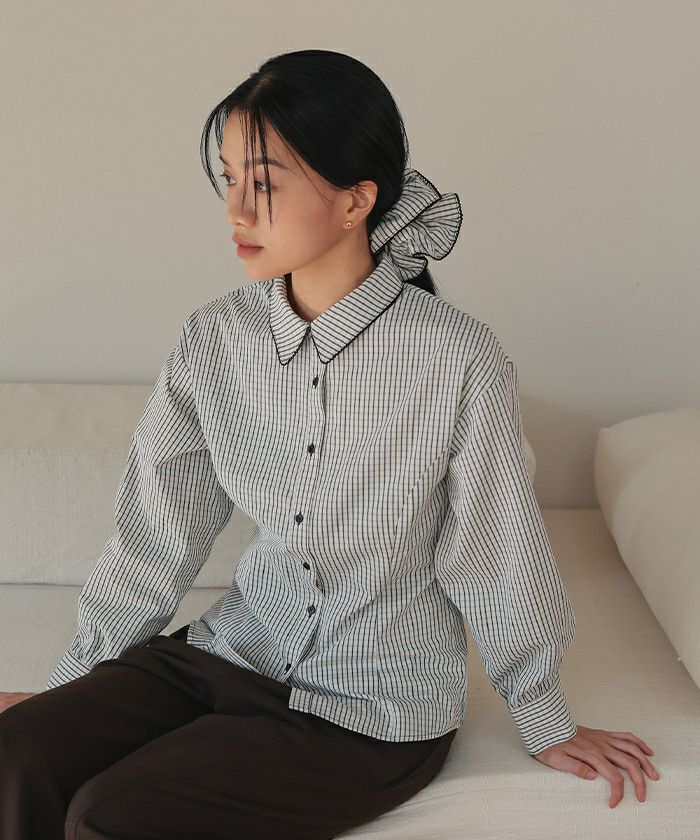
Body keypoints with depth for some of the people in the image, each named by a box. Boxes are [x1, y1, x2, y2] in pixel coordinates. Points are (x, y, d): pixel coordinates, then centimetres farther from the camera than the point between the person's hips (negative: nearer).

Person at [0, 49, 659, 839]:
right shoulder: (214, 341, -5)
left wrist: (546, 724, 5)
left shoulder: (460, 360, -20)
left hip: (378, 711, -4)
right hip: (237, 650, 5)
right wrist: (70, 682, 10)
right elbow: (155, 536, 4)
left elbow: (494, 559, -8)